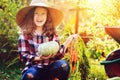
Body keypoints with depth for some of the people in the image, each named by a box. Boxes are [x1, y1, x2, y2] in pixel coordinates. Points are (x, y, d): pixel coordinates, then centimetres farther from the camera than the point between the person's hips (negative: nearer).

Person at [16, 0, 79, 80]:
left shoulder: (52, 33, 6)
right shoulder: (25, 34, 0)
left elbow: (58, 55, 1)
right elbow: (23, 56, -6)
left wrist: (67, 41, -9)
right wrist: (38, 58, -23)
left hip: (50, 68, 3)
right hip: (34, 67, -2)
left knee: (64, 65, -28)